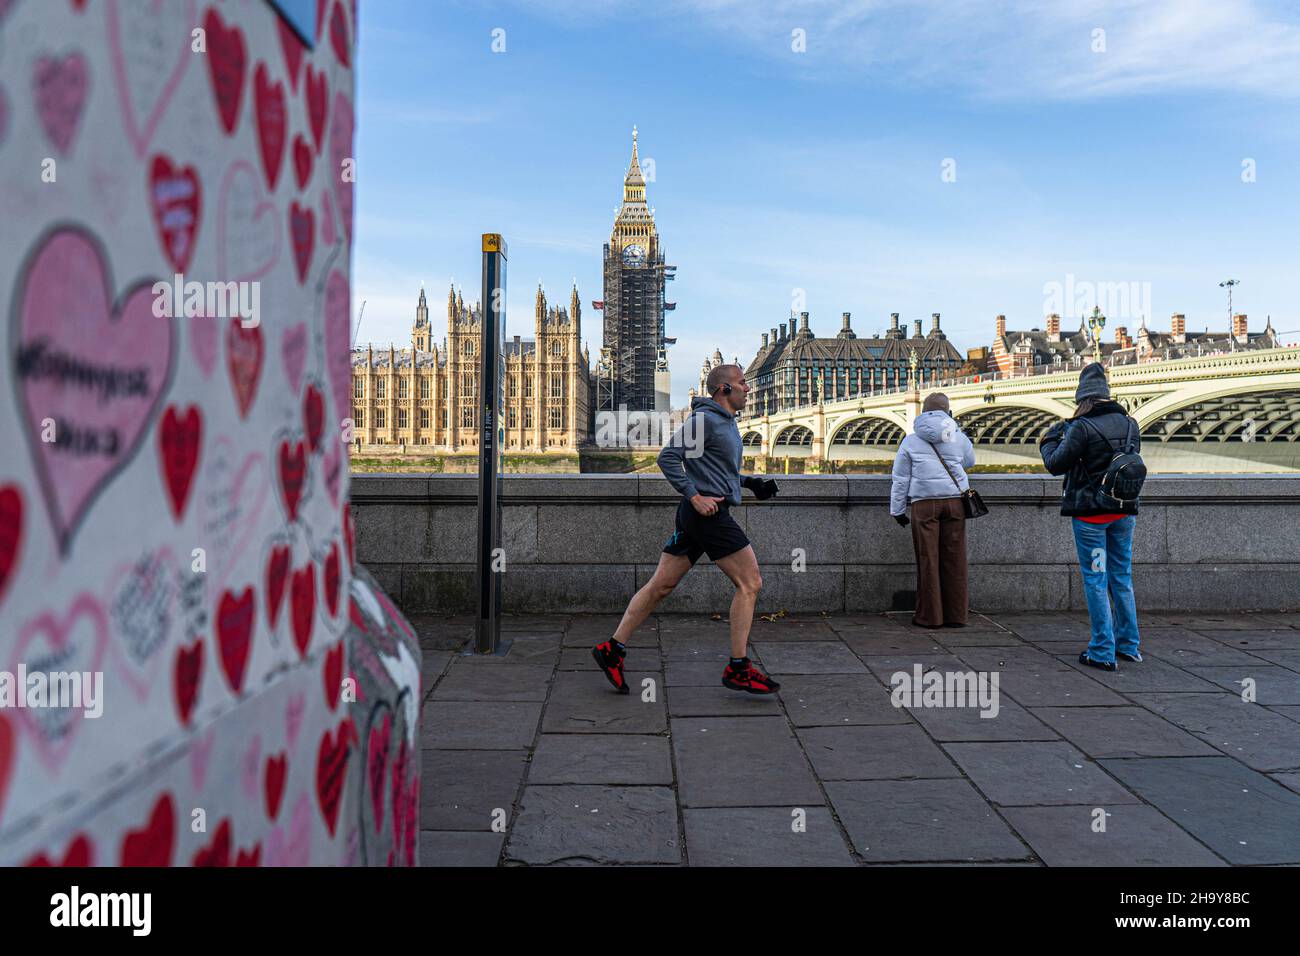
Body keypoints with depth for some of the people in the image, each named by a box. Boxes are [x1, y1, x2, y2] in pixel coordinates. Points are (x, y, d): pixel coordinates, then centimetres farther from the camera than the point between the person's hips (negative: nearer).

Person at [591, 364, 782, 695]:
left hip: (696, 516, 10)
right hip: (708, 514, -10)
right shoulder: (704, 419, -11)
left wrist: (750, 482, 18)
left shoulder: (725, 422, 20)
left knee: (660, 586, 9)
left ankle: (613, 649, 12)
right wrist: (695, 496, -20)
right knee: (749, 583, -4)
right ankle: (738, 669, 0)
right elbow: (668, 457, -17)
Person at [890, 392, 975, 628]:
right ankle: (955, 615, 10)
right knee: (954, 559, 5)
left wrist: (898, 509, 13)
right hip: (955, 502, 2)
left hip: (924, 504, -1)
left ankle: (929, 616, 4)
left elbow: (900, 479, 7)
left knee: (928, 559, 1)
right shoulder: (959, 438, 9)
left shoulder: (911, 441, 5)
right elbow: (970, 462, 28)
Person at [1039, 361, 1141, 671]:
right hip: (1125, 511, 6)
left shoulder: (1082, 427, -16)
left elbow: (1055, 464, -11)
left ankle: (1103, 652, 3)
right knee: (1122, 578, 16)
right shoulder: (1130, 424, 5)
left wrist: (1049, 440, 9)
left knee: (1096, 580, 0)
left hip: (1090, 513, -6)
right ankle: (1128, 645, 24)